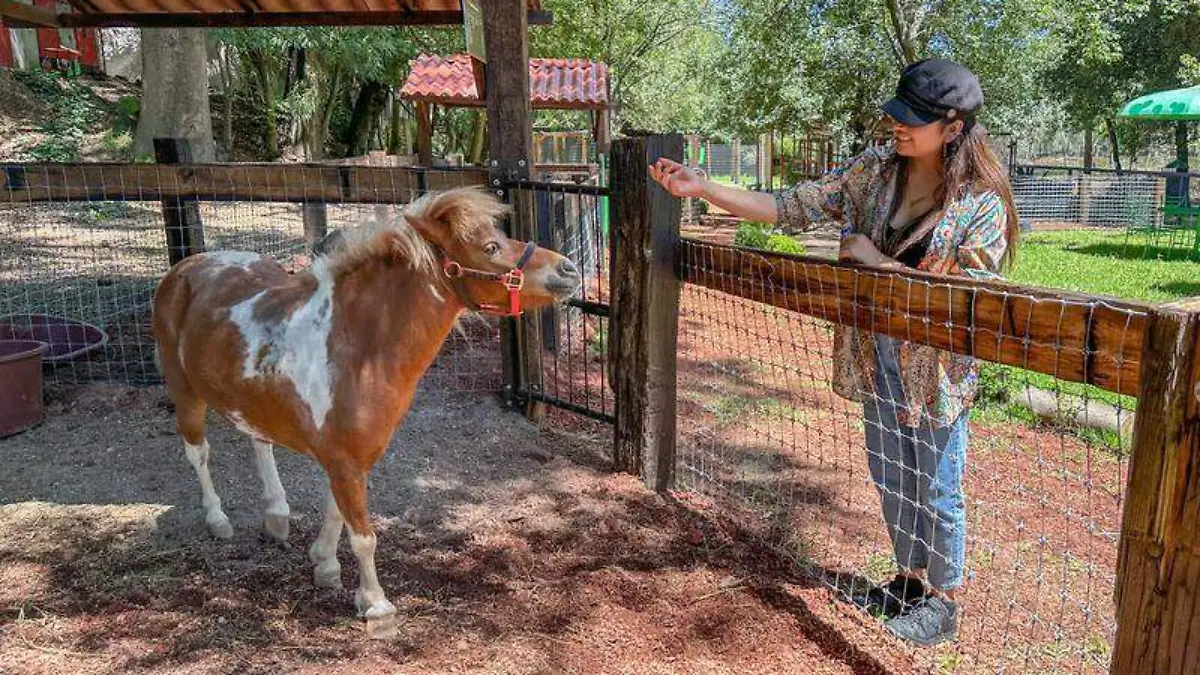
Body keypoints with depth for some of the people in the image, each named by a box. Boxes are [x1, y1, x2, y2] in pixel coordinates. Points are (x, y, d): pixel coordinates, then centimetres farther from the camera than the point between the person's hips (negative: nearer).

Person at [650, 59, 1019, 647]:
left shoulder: (982, 203, -16)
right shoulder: (873, 171, -2)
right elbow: (789, 209, -5)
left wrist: (877, 262, -21)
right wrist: (701, 189, -13)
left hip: (937, 371, -5)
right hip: (876, 360, 5)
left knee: (937, 491, 11)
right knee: (891, 480, 20)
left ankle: (943, 603, 33)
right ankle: (910, 579, 42)